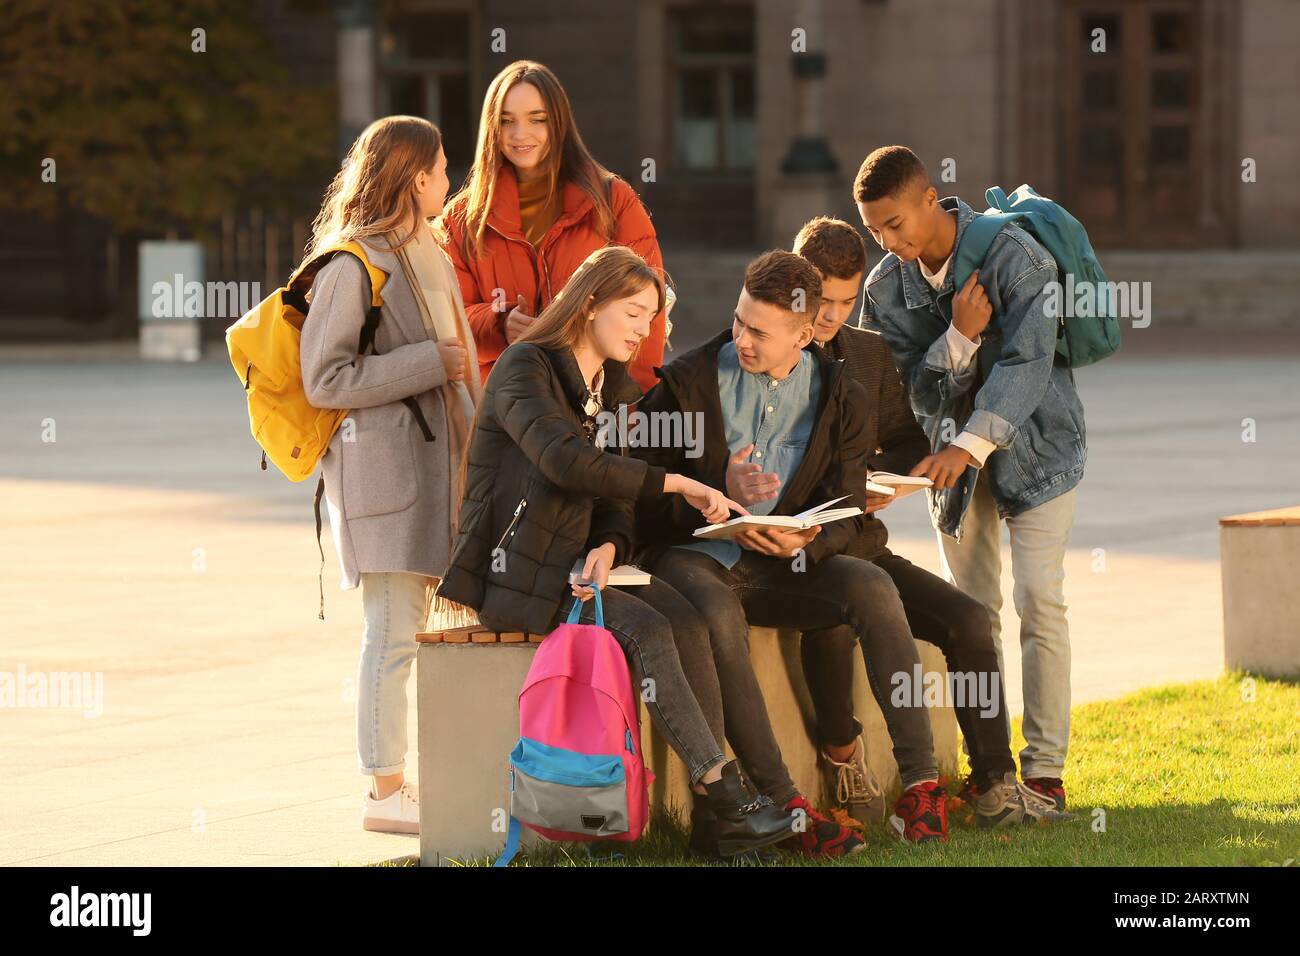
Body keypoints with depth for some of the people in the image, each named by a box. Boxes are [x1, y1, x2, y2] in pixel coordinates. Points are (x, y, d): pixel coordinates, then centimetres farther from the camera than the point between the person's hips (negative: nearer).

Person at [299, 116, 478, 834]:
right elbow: (325, 379, -16)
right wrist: (429, 363, -15)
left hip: (442, 453, 9)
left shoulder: (429, 255, 18)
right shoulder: (351, 266, -10)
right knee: (396, 630, -7)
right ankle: (386, 790, -1)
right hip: (384, 462, -9)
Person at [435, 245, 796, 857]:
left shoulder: (611, 388, 17)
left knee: (687, 622, -20)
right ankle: (728, 798, -28)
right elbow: (566, 461, -26)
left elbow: (612, 502, 11)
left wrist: (607, 549, -14)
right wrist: (675, 484, -23)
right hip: (514, 575, -7)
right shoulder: (526, 369, -9)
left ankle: (727, 815, -27)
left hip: (577, 566, 7)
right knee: (646, 629, -28)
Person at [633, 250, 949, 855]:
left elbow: (846, 518, 2)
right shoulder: (687, 384, -4)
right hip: (690, 554, -3)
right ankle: (784, 806, -35)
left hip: (778, 562, 3)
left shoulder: (839, 399, 3)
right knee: (717, 615, -37)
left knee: (873, 588, -25)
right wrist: (720, 496, -22)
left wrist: (804, 543, -22)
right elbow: (641, 492, -6)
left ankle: (920, 782, -24)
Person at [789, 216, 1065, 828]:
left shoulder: (870, 354, 13)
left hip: (860, 545, 6)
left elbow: (908, 441, 23)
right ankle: (842, 758, -12)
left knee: (968, 618, -13)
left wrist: (884, 478, -1)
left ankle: (993, 785, -11)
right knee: (833, 622, -37)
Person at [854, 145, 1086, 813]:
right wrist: (960, 337, -28)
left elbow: (1027, 364, -30)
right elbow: (910, 386, -8)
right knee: (972, 607, 5)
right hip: (953, 454, 5)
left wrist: (970, 443, -43)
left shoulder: (1015, 257, -21)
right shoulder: (886, 287, -5)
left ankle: (1045, 767, -8)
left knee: (1038, 600, -12)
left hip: (1032, 442, -5)